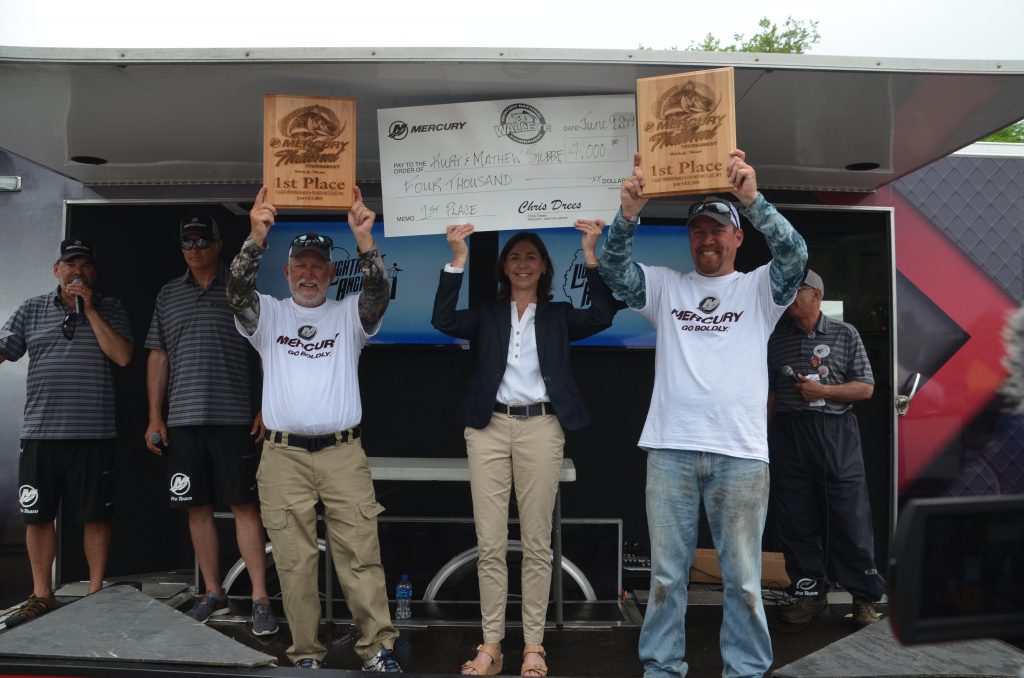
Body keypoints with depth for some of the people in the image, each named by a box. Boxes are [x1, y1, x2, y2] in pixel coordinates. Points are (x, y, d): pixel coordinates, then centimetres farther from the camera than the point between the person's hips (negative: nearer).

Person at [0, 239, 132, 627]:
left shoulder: (110, 309, 6)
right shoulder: (32, 310, 10)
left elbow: (122, 356, -7)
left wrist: (90, 310, -8)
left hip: (93, 434, -2)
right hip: (39, 431, 2)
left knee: (95, 515, 4)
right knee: (37, 515, 7)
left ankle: (95, 593, 15)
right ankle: (41, 596, 20)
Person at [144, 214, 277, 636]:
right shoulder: (169, 295, 14)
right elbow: (158, 356, 13)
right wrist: (155, 416, 7)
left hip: (234, 419, -4)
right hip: (183, 420, 4)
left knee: (244, 507, -3)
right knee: (197, 509, 9)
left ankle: (260, 600, 2)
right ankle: (213, 594, 22)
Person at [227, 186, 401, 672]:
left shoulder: (348, 315, 9)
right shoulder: (267, 314, 10)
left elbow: (378, 293, -10)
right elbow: (237, 291, -9)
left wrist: (365, 241, -26)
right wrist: (256, 238, -25)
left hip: (343, 452, 0)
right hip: (283, 455, 1)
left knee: (361, 554, -1)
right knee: (294, 561, 4)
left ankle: (377, 648, 7)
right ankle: (306, 654, 15)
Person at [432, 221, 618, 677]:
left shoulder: (558, 315, 12)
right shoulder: (486, 315, 13)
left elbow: (602, 316, -5)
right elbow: (443, 320, -5)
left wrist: (590, 253, -10)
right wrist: (458, 259, -12)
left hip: (541, 427, -1)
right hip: (489, 427, 1)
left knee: (537, 543, 4)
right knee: (490, 545, 2)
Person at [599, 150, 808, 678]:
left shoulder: (759, 290, 7)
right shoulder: (664, 287, 11)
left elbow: (794, 255, -11)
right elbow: (614, 270, -4)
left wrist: (753, 199, -26)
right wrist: (628, 213, -23)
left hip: (741, 453, -1)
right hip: (670, 450, 1)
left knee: (742, 576, 9)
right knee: (665, 572, 10)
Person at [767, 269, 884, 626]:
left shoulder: (845, 334, 6)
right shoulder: (776, 339, 11)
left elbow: (866, 388, 4)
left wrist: (824, 390, -10)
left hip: (836, 434, -2)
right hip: (788, 433, 2)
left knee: (850, 517, -1)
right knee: (796, 520, 5)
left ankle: (865, 597, 13)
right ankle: (810, 594, 18)